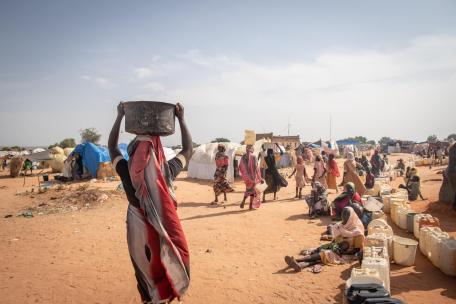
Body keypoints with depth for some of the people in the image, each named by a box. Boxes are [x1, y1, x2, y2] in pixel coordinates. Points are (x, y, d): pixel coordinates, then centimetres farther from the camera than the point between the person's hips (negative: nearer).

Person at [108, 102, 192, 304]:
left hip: (139, 232, 1)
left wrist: (119, 117, 6)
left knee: (146, 272, 21)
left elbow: (112, 146, 3)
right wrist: (181, 119, 2)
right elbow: (188, 149, 1)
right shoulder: (167, 171, -16)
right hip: (165, 232, -1)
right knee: (169, 269, 20)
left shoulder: (127, 171, -15)